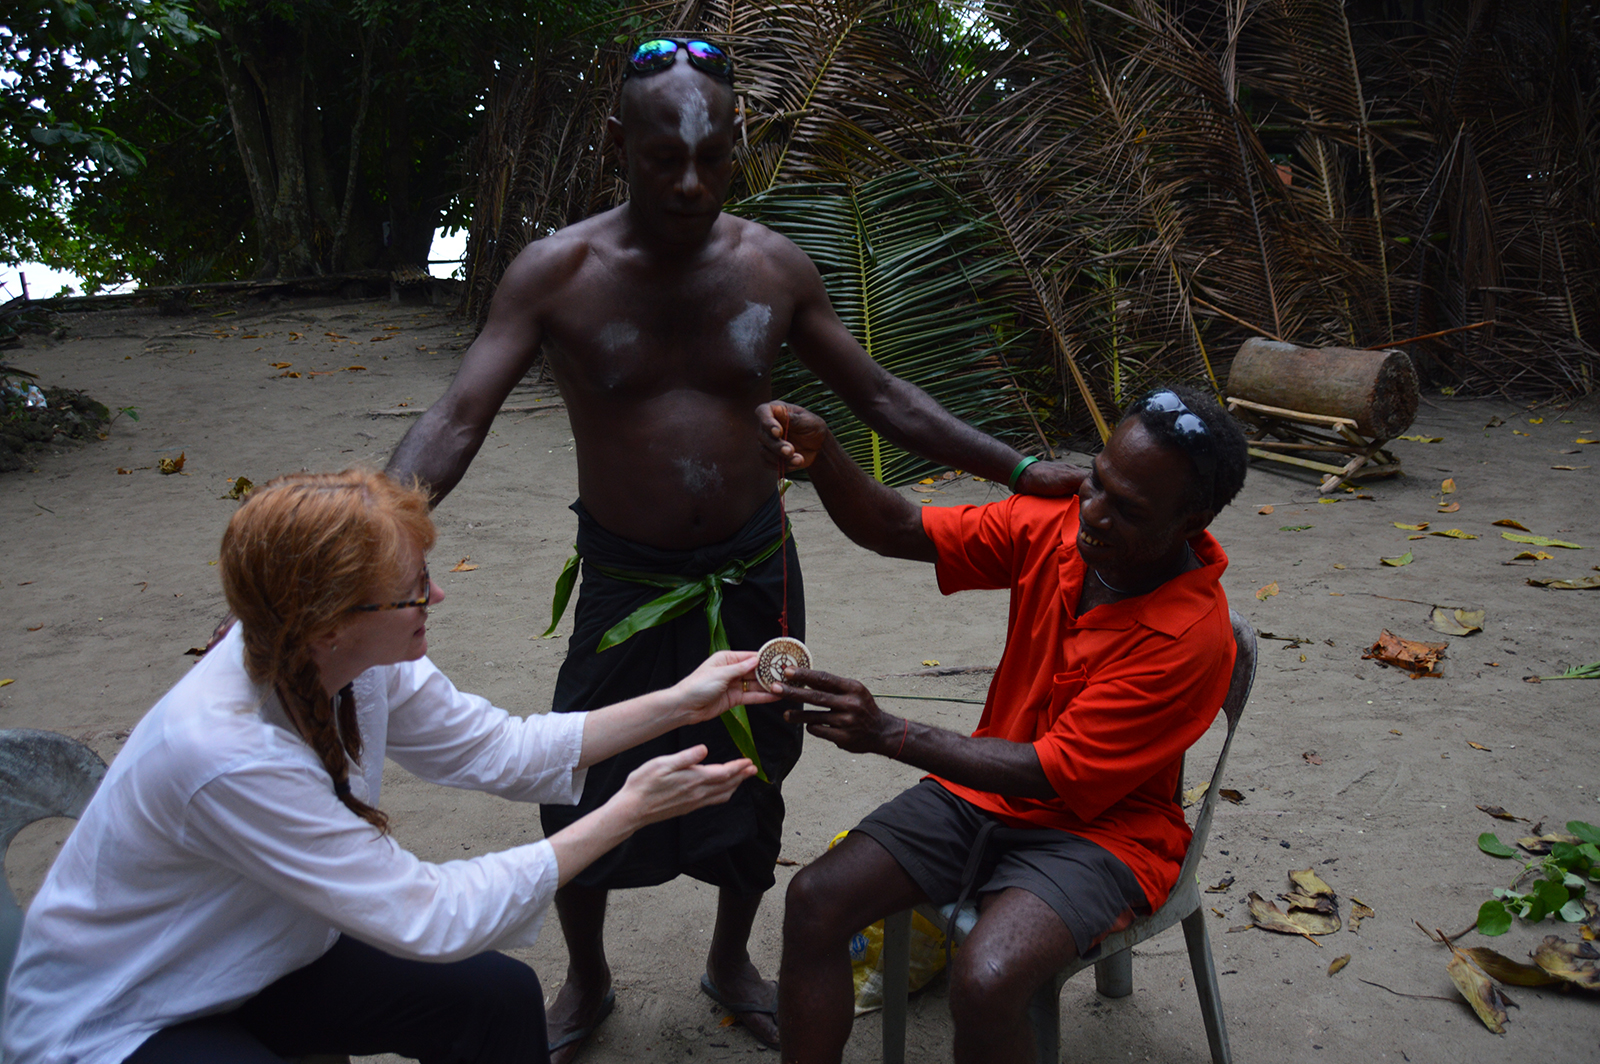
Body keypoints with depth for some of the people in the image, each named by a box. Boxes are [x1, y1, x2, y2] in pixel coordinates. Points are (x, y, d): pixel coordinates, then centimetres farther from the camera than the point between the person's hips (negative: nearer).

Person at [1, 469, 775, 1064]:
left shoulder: (358, 657, -17)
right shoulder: (226, 754, -38)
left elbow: (497, 749, -5)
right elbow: (430, 919, -31)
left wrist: (677, 703, -10)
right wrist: (629, 812, -28)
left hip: (260, 962, 7)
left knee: (500, 995, -4)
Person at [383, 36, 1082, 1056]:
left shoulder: (775, 266, -5)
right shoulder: (558, 272, -12)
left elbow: (881, 396, 3)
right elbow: (456, 422, -18)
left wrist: (1019, 468, 0)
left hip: (754, 577, 2)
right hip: (626, 585, -2)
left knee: (752, 785, 16)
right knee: (581, 794, 7)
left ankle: (732, 962, 45)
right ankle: (587, 980, 39)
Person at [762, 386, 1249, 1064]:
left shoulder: (1193, 637, -25)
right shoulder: (1053, 525, -9)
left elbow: (1051, 773, -24)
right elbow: (897, 532, -4)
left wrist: (889, 735, -29)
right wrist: (819, 451, -23)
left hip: (1097, 827, -5)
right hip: (987, 791, 6)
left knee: (984, 982, -31)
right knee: (816, 898, -13)